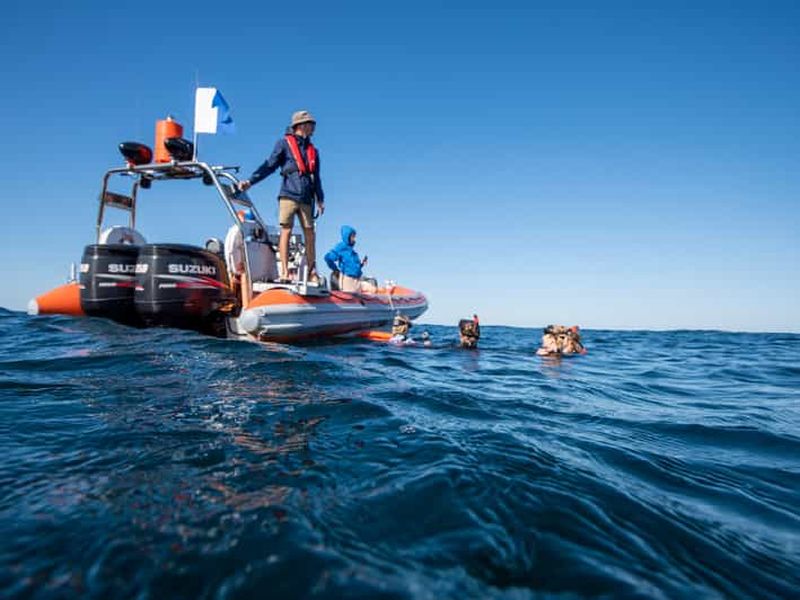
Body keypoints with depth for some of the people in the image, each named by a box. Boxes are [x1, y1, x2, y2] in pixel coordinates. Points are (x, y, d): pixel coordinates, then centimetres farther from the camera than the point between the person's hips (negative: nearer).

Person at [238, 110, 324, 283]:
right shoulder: (284, 143, 8)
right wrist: (250, 181, -8)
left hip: (306, 199, 4)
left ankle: (312, 273, 6)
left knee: (310, 234, 1)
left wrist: (320, 199, 13)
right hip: (289, 195, -4)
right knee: (286, 230, -7)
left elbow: (316, 177, 23)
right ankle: (284, 271, -5)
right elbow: (269, 165, 3)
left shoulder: (313, 151, 21)